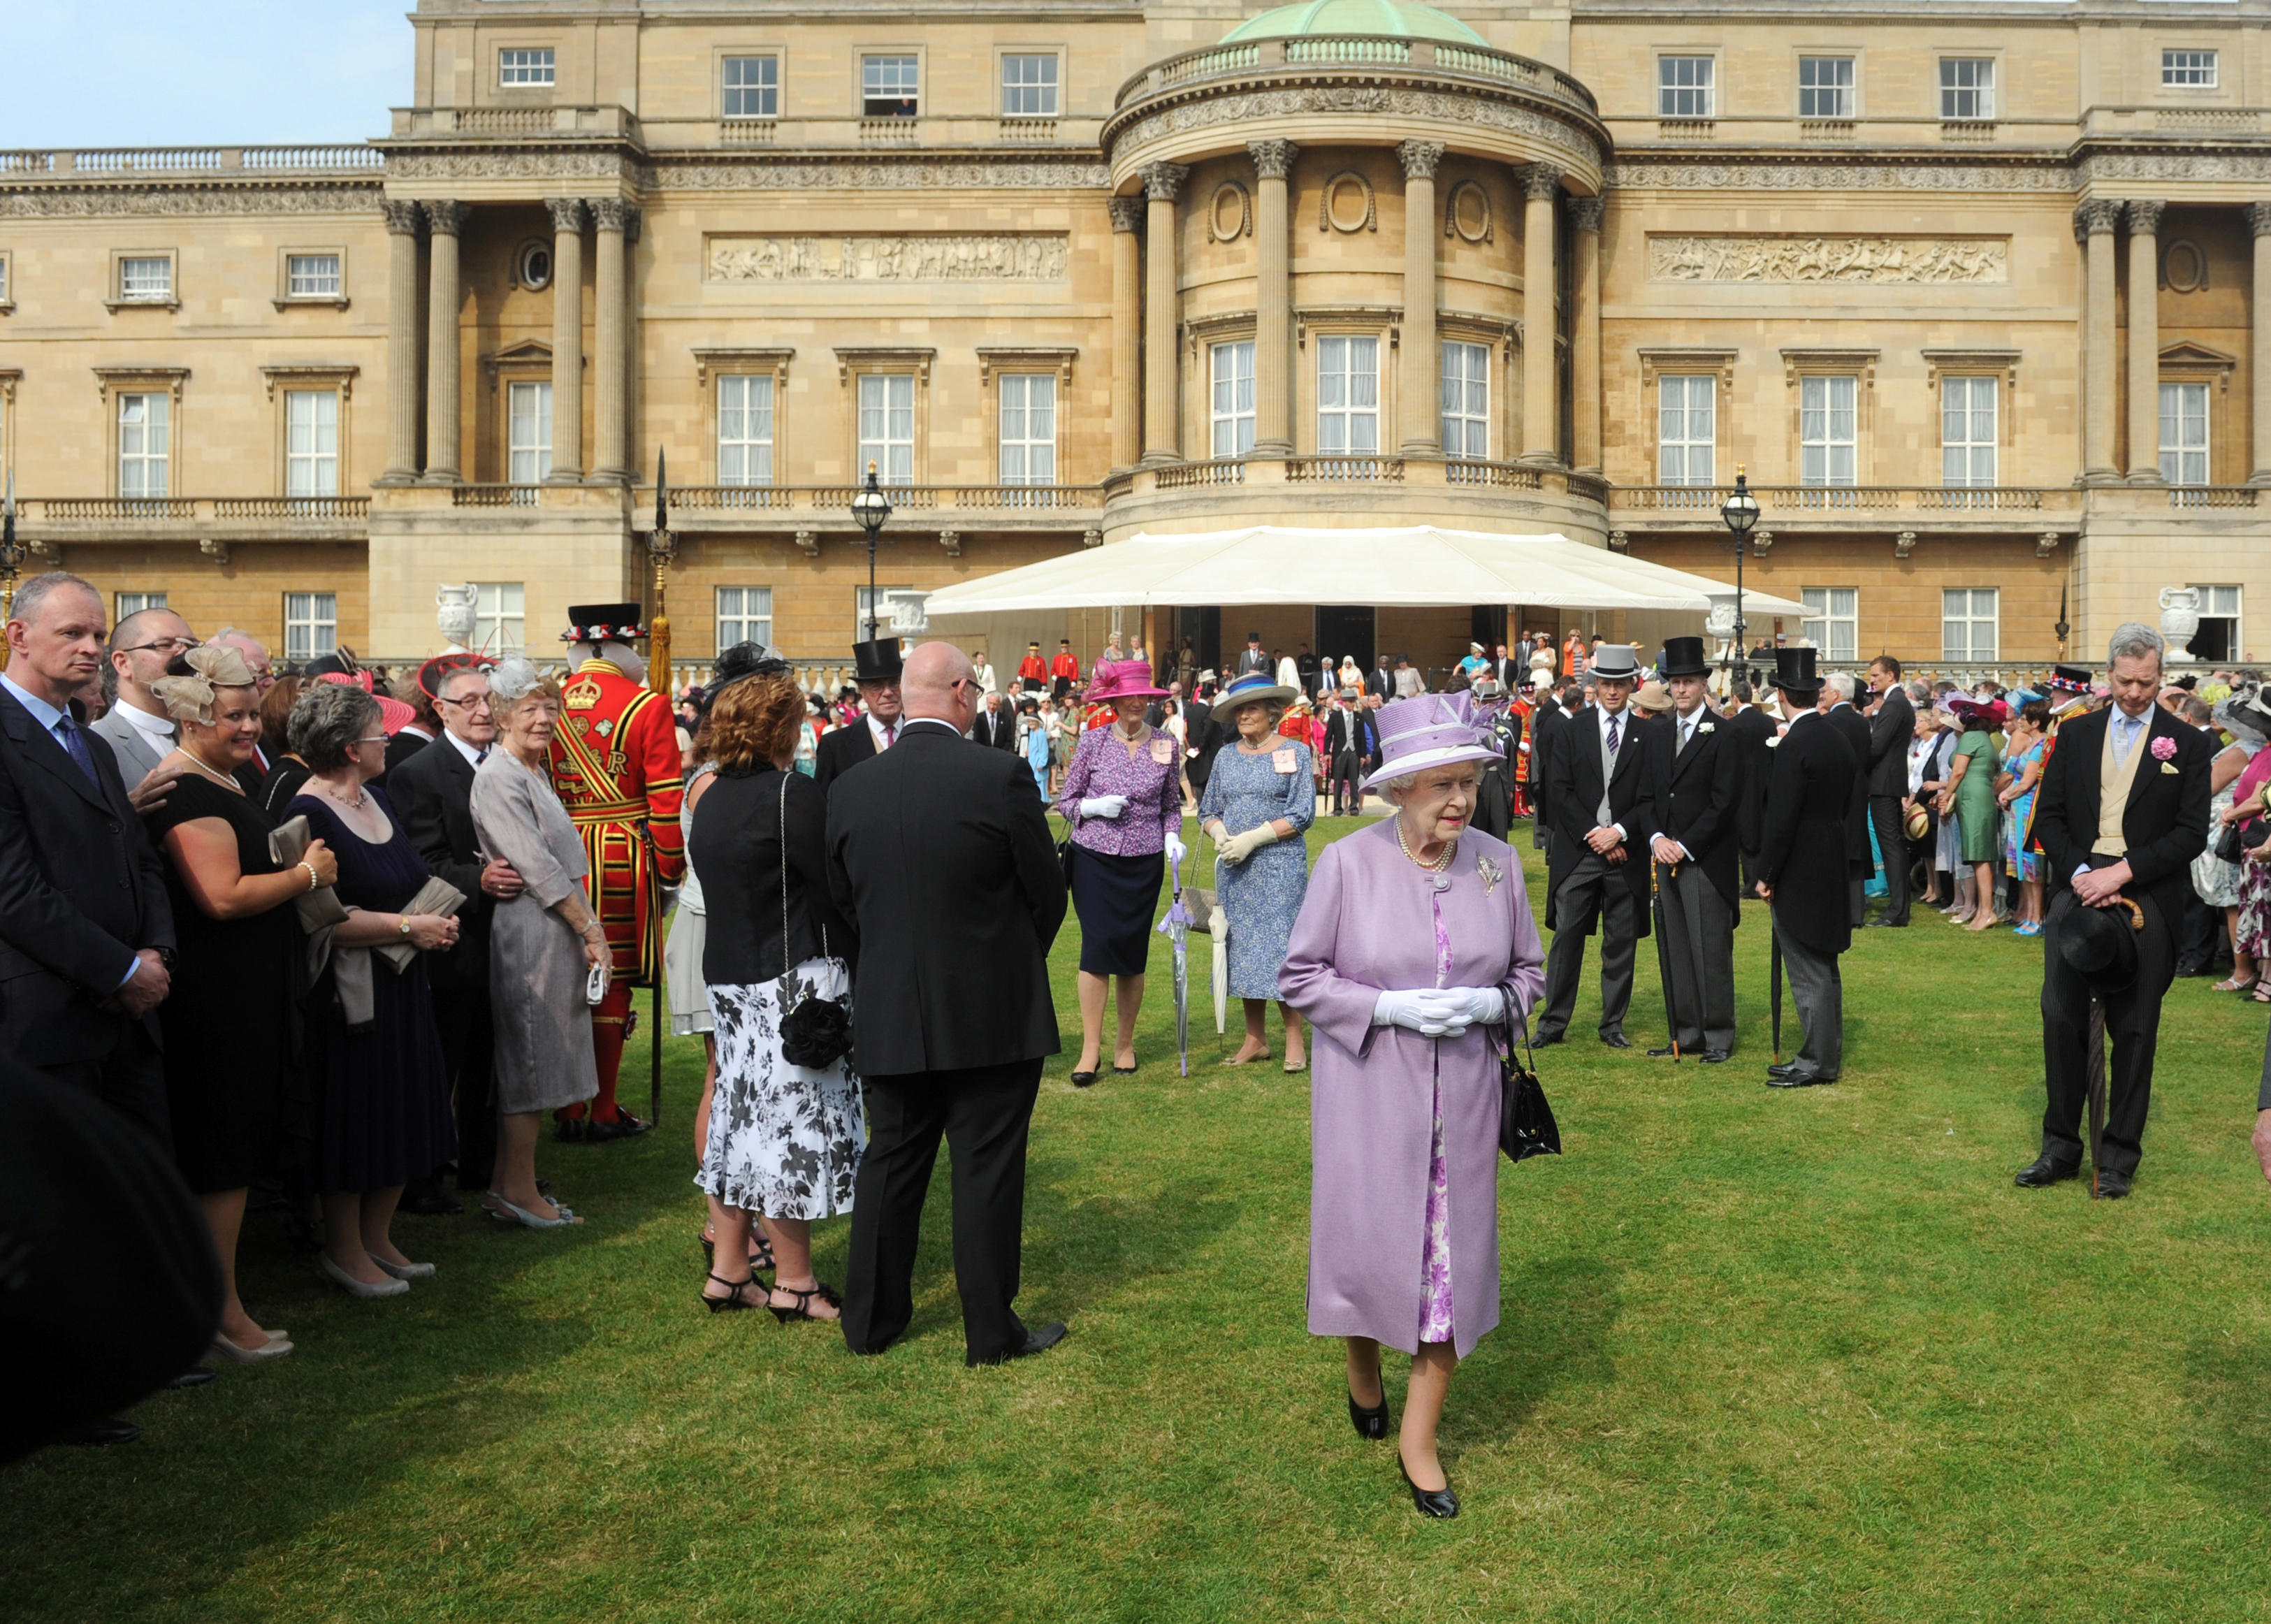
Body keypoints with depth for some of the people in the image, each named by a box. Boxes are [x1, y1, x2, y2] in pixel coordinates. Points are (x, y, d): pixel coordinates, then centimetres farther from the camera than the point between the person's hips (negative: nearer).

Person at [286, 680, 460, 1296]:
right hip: (348, 994, -9)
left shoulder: (376, 799, 11)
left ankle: (377, 1237, 27)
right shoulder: (307, 815, -16)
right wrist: (409, 927, -18)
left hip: (400, 986, 9)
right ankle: (343, 1249, 18)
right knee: (354, 1121, 2)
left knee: (403, 1117, 13)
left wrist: (436, 921, 3)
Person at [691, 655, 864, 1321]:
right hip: (794, 978, -8)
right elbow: (837, 885, -15)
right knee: (794, 1117, 0)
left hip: (731, 976, 8)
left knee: (743, 1112, 15)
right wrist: (868, 954, -2)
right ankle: (794, 1283, 10)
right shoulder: (792, 794, -16)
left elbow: (719, 889, 13)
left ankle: (728, 1271, 23)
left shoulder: (713, 798, 9)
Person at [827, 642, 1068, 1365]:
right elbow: (1047, 891, -6)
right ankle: (992, 1332, 16)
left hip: (888, 1014, 4)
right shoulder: (1000, 775, -14)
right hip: (993, 1014, -4)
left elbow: (842, 898, 8)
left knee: (891, 1164, 16)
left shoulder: (851, 787, -2)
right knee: (987, 1171, 6)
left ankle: (870, 1321, 26)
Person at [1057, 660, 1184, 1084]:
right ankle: (1091, 1048, -2)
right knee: (1097, 946, -9)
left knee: (1134, 953, 6)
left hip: (1144, 862, 2)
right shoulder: (1092, 741, -1)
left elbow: (1173, 805, 14)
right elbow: (1066, 801, 4)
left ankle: (1125, 1044, 20)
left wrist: (1173, 836, -4)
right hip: (1094, 858, -2)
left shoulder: (1165, 745, 4)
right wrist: (1094, 807, -14)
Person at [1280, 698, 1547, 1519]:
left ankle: (1419, 1440, 22)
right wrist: (1388, 1006, -19)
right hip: (1368, 1096, -2)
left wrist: (1489, 1002, -14)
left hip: (1462, 1096, 2)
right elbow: (1301, 977, -7)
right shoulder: (1348, 863, -11)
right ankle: (1362, 1367, 44)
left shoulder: (1498, 863, -3)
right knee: (1367, 1244, 9)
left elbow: (1528, 972, 7)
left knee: (1454, 1260, 5)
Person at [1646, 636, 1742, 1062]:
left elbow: (1724, 803, -11)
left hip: (1707, 862, -6)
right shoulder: (1662, 737, 15)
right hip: (1667, 858, 6)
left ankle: (1718, 1037, 6)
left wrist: (1685, 847, -13)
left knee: (1712, 952, -3)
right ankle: (1686, 1034, 15)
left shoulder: (1723, 737, -6)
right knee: (1677, 951, 9)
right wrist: (1657, 838, -2)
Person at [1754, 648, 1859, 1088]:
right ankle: (1827, 1056, 24)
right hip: (1832, 871, 9)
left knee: (1810, 975, -2)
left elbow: (1780, 821, -20)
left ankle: (1817, 1062, 4)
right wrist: (1840, 859, 19)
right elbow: (1848, 807, 14)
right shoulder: (1840, 741, 8)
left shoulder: (1793, 748, -19)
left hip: (1800, 878, -9)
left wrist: (1766, 875, -11)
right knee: (1824, 969, 16)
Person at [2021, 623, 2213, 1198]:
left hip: (2146, 896, -2)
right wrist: (2079, 873, -8)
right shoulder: (2075, 734, 10)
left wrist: (2122, 872, -14)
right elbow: (2049, 816, 8)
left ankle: (2120, 1155, 12)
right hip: (2079, 887, 2)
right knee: (2061, 1016, 0)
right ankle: (2061, 1146, 11)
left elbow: (2191, 832, -4)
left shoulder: (2186, 744, 2)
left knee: (2135, 1029, 3)